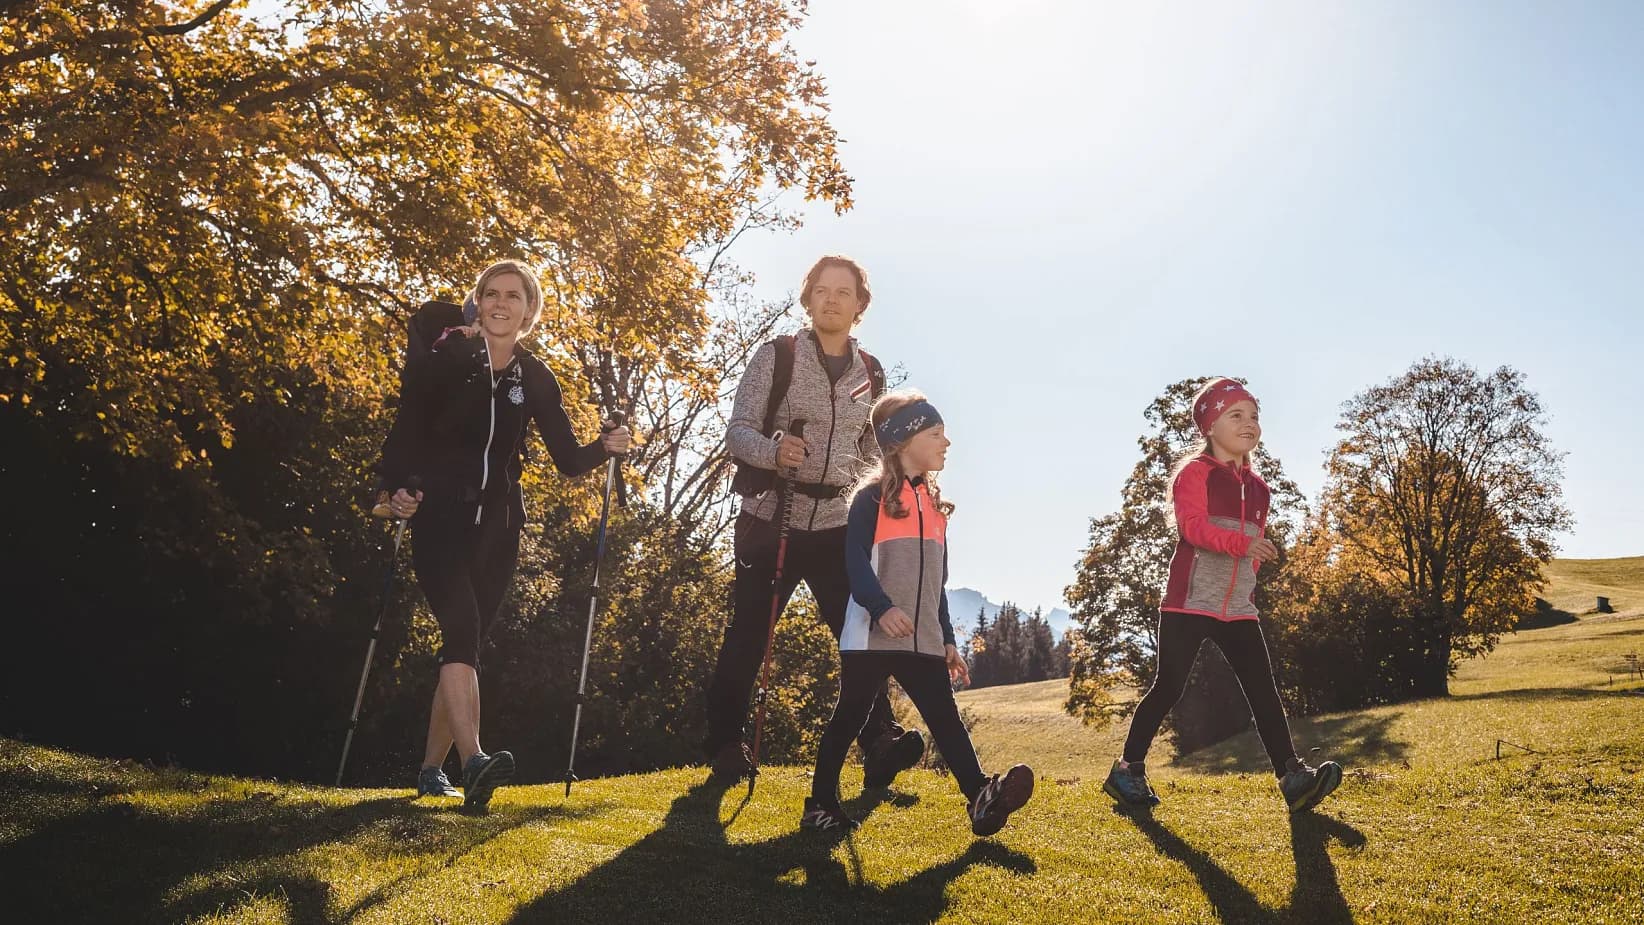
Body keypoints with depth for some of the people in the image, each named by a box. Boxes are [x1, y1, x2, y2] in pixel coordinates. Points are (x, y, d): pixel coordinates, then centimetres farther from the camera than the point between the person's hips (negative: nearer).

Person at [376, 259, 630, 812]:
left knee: (467, 642, 7)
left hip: (497, 529, 4)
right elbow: (404, 433, -1)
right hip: (440, 522, -3)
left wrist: (606, 448, -15)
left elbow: (569, 460, 5)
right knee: (462, 628, -23)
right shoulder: (443, 360, -2)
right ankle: (474, 762, -34)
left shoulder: (535, 380, 6)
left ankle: (432, 769, 20)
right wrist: (397, 491, -18)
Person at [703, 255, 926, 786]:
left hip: (837, 525, 3)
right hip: (771, 519, -3)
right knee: (747, 637, 3)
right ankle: (726, 747, 17)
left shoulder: (870, 372, 10)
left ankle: (881, 744, -3)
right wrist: (774, 450, -29)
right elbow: (738, 431, -8)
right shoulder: (776, 356, -2)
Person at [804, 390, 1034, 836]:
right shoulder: (873, 495, -3)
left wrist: (947, 639, 18)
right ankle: (821, 805, 16)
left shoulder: (935, 503, 18)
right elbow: (855, 558, -15)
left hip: (924, 640, 6)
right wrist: (881, 607, -29)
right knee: (849, 717, 3)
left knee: (946, 719, -2)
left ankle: (981, 799, -8)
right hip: (870, 635, -6)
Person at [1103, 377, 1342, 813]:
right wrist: (1241, 543, -33)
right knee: (1168, 687, -2)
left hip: (1239, 608, 6)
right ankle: (1127, 770, 9)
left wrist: (1248, 585, 18)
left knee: (1263, 689, -1)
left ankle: (1292, 777, -1)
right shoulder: (1194, 471, -5)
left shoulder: (1257, 487, 16)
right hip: (1190, 601, -6)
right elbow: (1192, 525, -20)